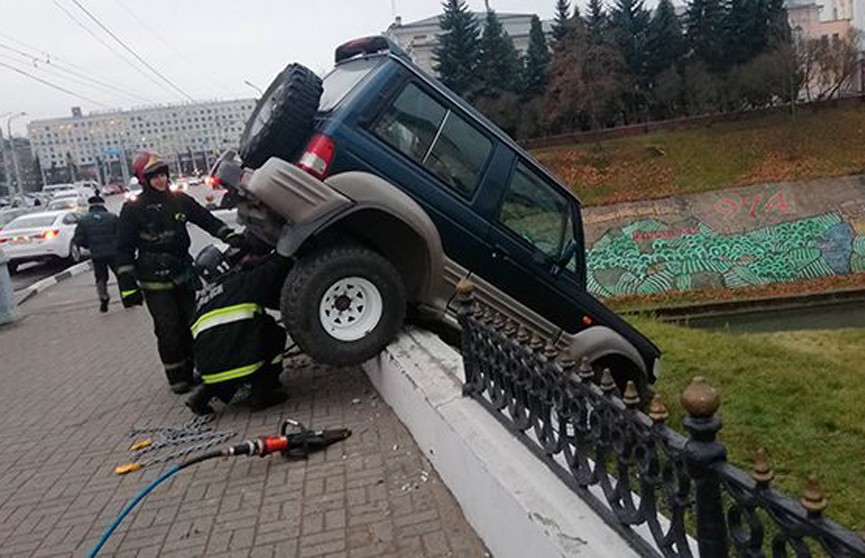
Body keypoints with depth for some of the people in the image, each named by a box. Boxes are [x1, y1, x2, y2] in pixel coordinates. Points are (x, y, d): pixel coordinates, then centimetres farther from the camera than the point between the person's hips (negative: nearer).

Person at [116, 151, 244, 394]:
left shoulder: (179, 200, 6)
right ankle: (177, 379, 10)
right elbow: (124, 250, -6)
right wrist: (128, 286, -10)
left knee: (190, 324, 9)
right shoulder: (133, 210, -6)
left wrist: (228, 236, -8)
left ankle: (191, 371, 23)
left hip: (183, 275, 5)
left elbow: (206, 219, 10)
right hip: (154, 282, -5)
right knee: (168, 329, -3)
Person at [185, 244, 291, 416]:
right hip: (244, 365, -6)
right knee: (275, 334, 16)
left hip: (210, 373, 6)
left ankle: (205, 393, 16)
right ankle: (262, 393, 9)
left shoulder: (202, 299, 21)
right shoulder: (244, 281, 3)